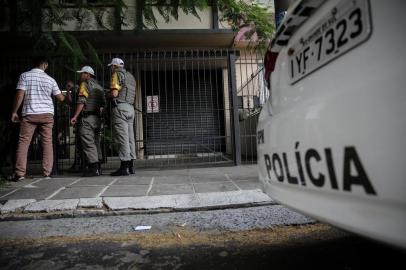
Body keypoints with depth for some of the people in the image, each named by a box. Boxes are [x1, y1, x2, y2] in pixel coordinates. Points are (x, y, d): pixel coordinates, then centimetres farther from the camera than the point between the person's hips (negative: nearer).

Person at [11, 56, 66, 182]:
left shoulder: (25, 76, 2)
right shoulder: (50, 79, 7)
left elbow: (20, 95, -6)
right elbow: (61, 98, 10)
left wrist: (14, 112, 1)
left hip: (29, 114, -1)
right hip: (47, 114, 1)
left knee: (23, 142, 2)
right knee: (47, 142, 4)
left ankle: (20, 173, -2)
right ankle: (47, 172, 3)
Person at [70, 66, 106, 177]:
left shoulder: (85, 84, -2)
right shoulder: (99, 87, 21)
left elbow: (82, 101, -14)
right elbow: (103, 104, 17)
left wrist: (75, 116, -16)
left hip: (88, 117, -8)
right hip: (97, 118, 8)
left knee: (88, 143, -8)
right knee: (96, 142, 12)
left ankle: (93, 168, -12)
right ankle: (97, 168, 14)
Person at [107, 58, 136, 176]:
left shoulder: (117, 74, -2)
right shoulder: (130, 76, 24)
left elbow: (114, 93, -14)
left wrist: (107, 95, 7)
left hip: (120, 107, -8)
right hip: (130, 107, 8)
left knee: (122, 137, -10)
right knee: (130, 136, 6)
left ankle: (124, 167, -11)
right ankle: (130, 166, 9)